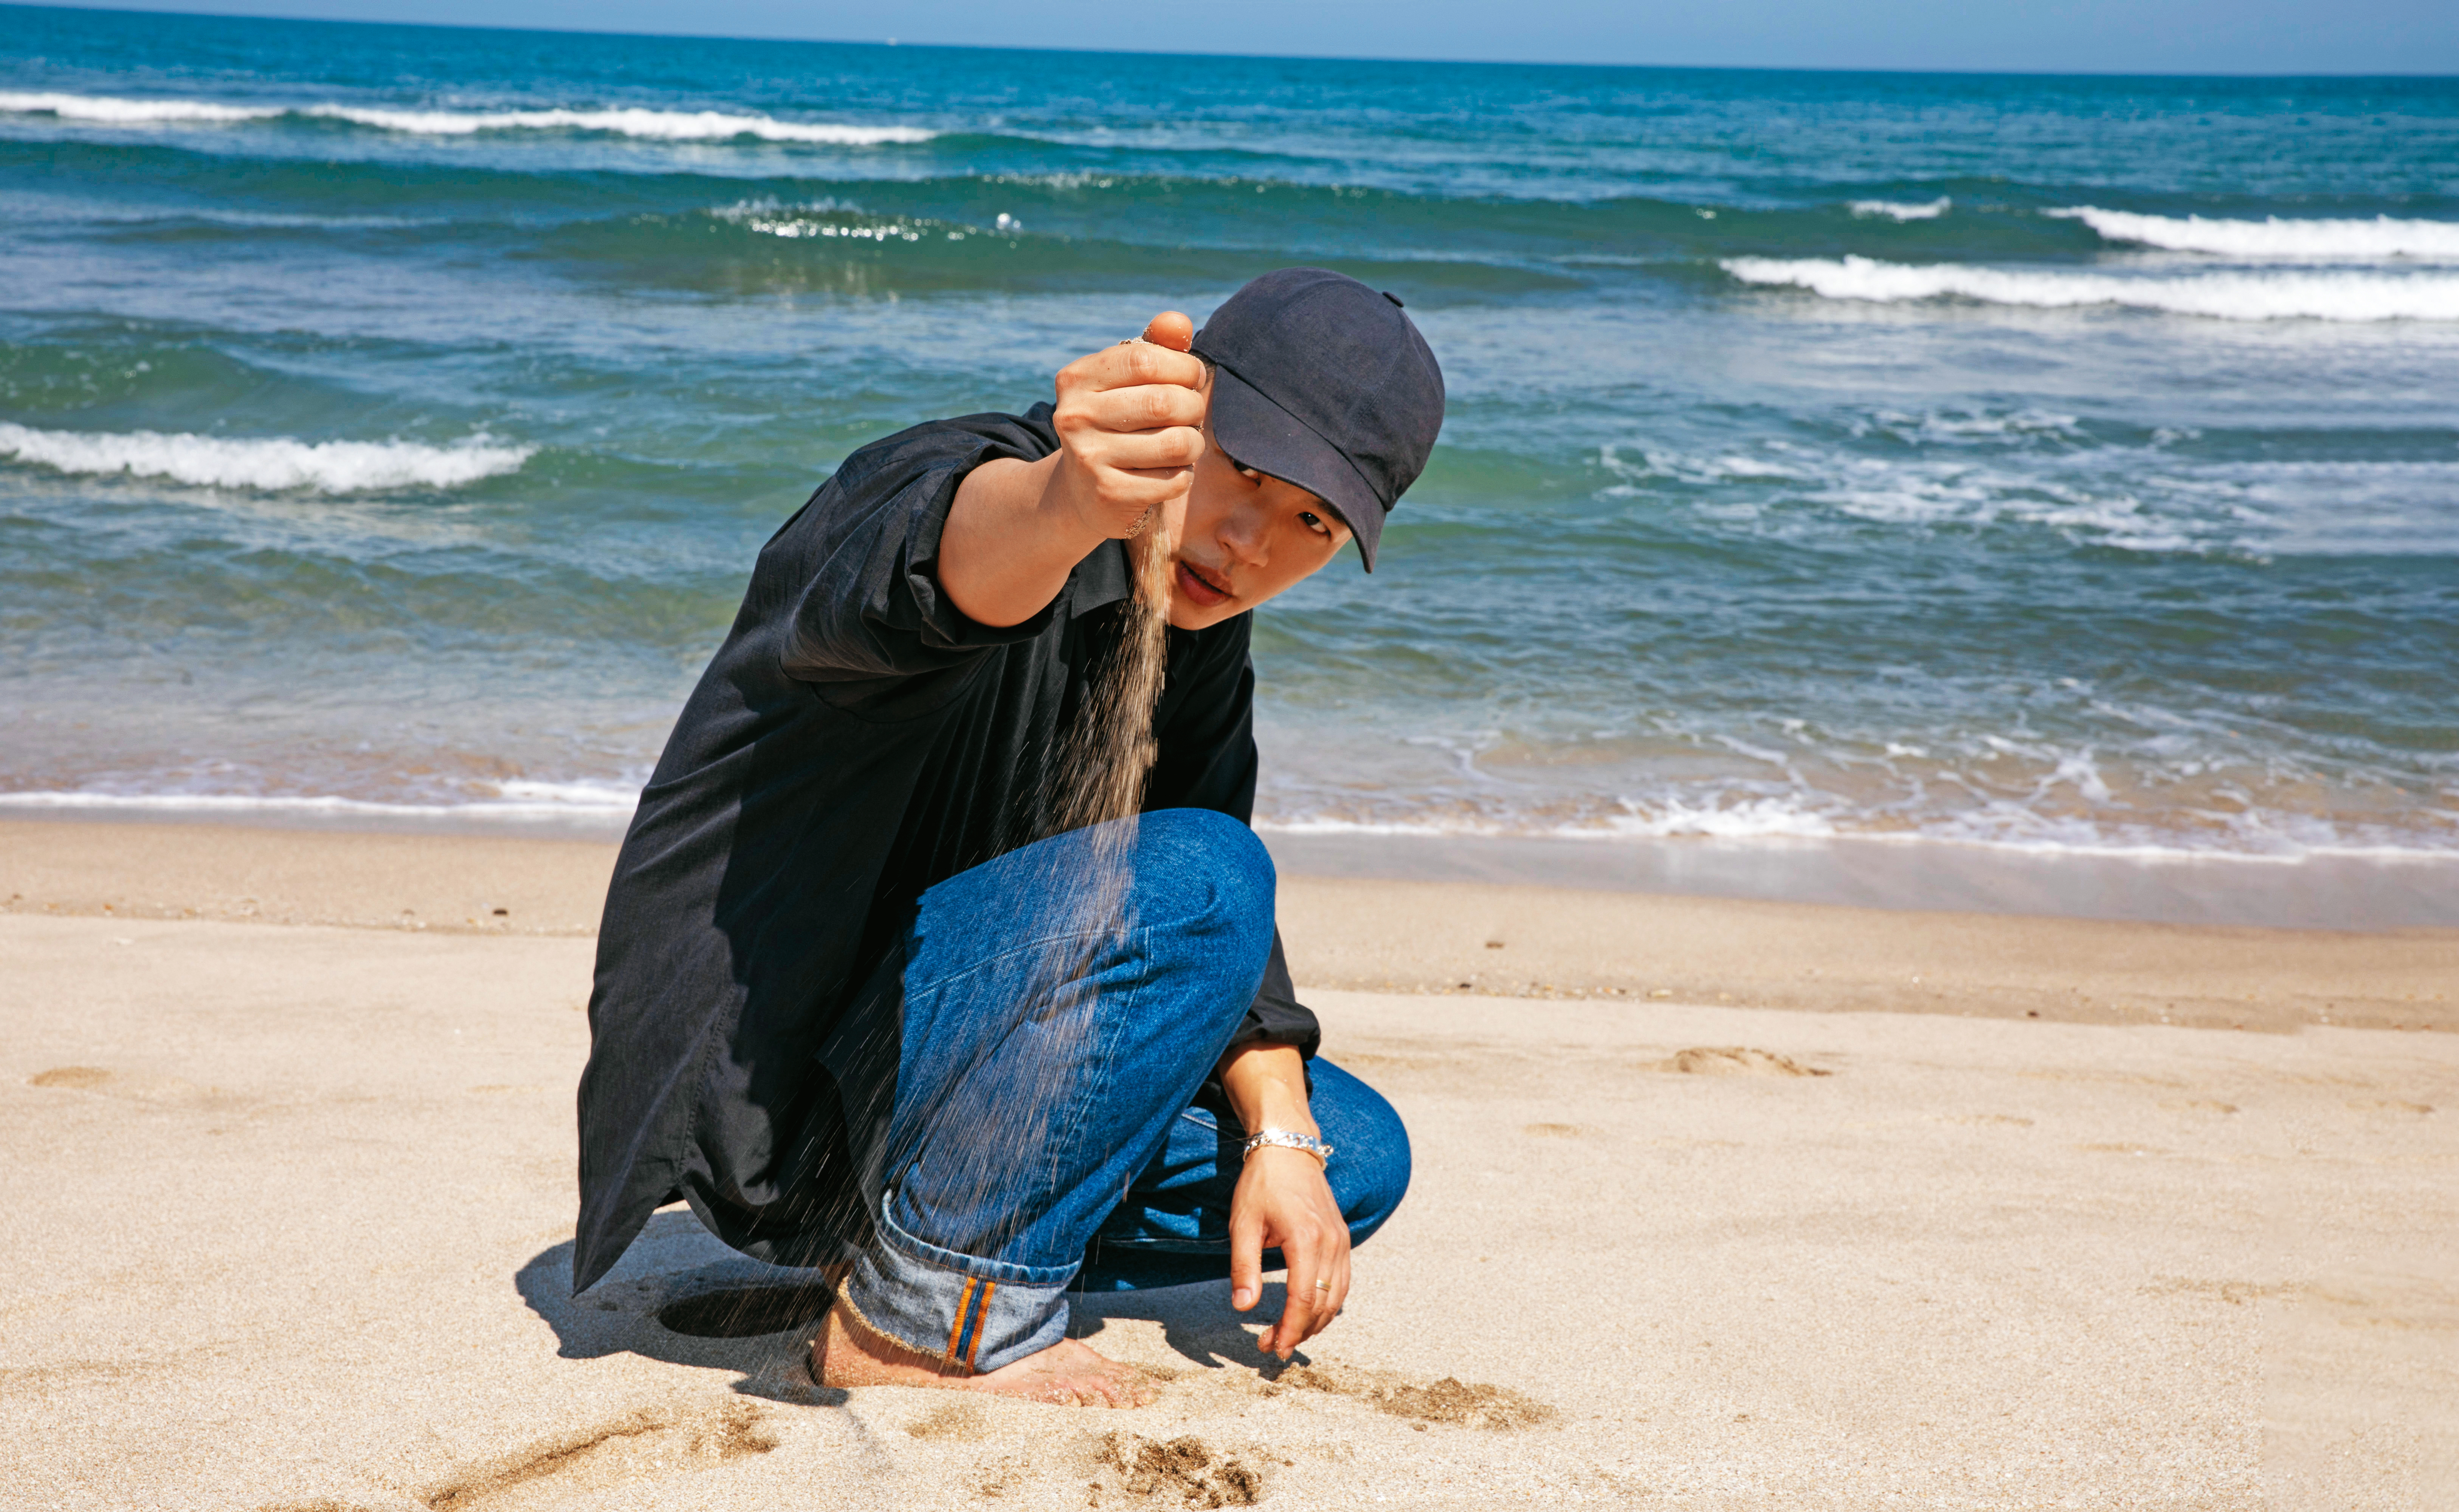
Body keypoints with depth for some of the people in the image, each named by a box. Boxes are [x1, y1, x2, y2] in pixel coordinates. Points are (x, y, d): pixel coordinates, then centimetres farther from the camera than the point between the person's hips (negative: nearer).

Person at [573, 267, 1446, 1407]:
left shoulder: (1196, 628, 6)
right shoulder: (940, 481, -19)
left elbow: (1236, 940, 8)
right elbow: (942, 561, -46)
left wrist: (1281, 1136, -5)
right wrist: (1069, 502, -68)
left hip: (918, 1073, 9)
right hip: (763, 1089, -9)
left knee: (1356, 1160, 7)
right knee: (1191, 875, -27)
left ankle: (886, 1242, 6)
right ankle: (929, 1321, -17)